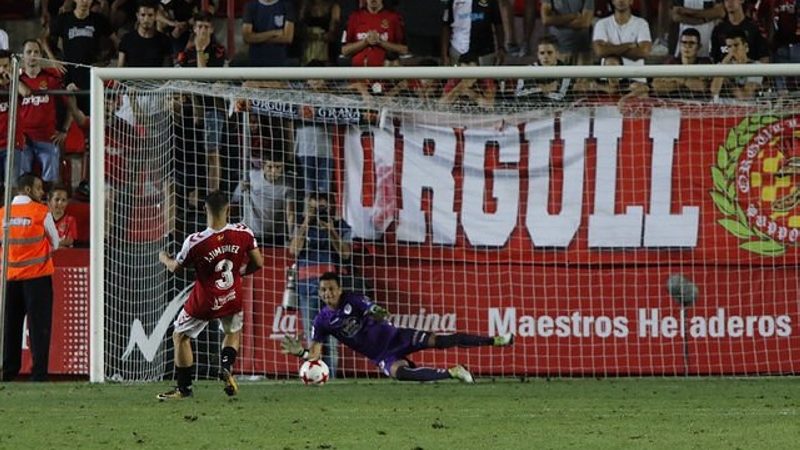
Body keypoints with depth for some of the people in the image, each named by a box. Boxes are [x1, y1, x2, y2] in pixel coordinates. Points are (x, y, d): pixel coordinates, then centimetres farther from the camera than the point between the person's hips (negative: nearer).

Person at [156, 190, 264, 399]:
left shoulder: (195, 242, -23)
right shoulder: (243, 233, -16)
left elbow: (175, 267, -6)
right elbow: (258, 263, -6)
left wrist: (164, 258, 17)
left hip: (203, 303, -3)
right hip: (232, 300, 3)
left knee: (180, 337, 18)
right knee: (233, 333, 30)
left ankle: (184, 387, 21)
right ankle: (227, 368, 4)